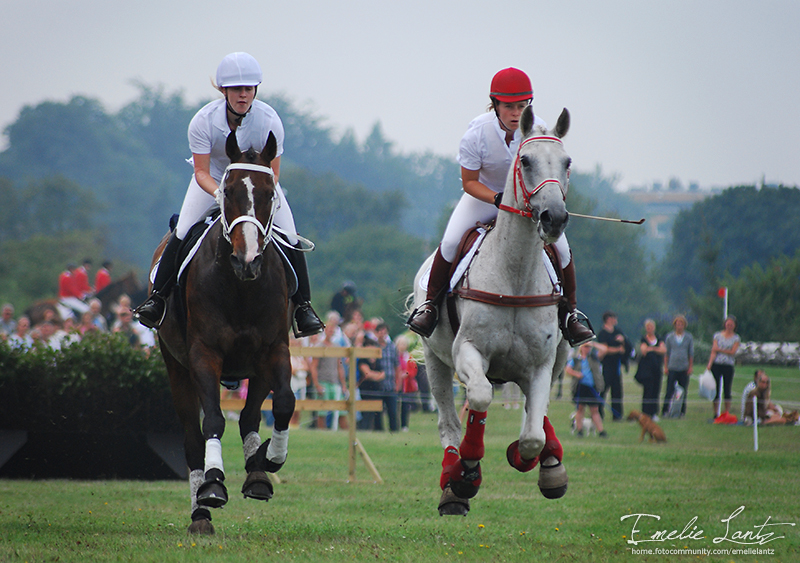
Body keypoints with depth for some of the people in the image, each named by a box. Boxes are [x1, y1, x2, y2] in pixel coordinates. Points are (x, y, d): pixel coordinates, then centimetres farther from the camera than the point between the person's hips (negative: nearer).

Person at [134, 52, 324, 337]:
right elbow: (202, 172, -24)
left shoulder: (269, 121, -26)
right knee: (182, 233, -15)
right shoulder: (203, 121, -27)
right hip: (214, 179, 0)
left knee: (290, 238, -12)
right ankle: (157, 297, 2)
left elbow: (272, 172, -19)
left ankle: (303, 306, 4)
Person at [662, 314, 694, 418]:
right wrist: (665, 366, 1)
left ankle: (682, 412, 10)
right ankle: (665, 411, -1)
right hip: (672, 368, -1)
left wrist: (691, 367, 3)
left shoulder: (689, 337, 7)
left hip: (684, 369, 1)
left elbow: (691, 353, 10)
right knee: (669, 391, -6)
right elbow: (666, 353, 8)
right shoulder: (669, 337, 6)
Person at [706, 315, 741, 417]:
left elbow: (732, 352, -6)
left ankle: (727, 413, 5)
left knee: (727, 390, 0)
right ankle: (716, 413, 7)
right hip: (716, 364, 1)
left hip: (728, 366, -1)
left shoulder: (736, 338, 6)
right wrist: (709, 364, -11)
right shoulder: (718, 335, 7)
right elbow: (713, 352, 0)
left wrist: (719, 349, -7)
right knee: (716, 389, 0)